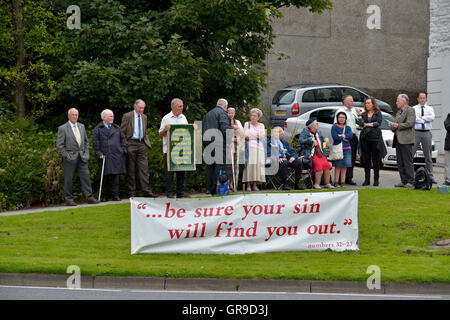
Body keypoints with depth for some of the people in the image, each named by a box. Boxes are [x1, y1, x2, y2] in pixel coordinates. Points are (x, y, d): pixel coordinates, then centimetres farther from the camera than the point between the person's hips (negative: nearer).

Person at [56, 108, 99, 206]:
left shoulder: (81, 126, 12)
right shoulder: (63, 128, -5)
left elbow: (86, 141, 19)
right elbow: (59, 145, -6)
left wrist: (86, 153, 7)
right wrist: (67, 156, -12)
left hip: (82, 157, 5)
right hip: (70, 158, -5)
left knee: (86, 177, 1)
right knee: (68, 179, 0)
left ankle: (89, 197, 4)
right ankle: (69, 199, 7)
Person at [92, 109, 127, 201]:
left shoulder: (117, 128, 16)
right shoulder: (98, 129, 4)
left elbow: (122, 139, 18)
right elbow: (95, 142, -1)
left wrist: (123, 150, 6)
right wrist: (99, 154, -8)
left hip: (116, 156, 3)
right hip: (104, 156, -3)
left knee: (116, 176, -2)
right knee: (105, 177, -1)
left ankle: (115, 195, 2)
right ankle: (105, 196, 6)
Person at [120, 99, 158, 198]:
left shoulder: (144, 117, 14)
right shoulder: (127, 116, -3)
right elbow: (122, 132, -3)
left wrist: (147, 143, 11)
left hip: (141, 144, 4)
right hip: (131, 144, -4)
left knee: (144, 168, -2)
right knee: (131, 169, 1)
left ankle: (147, 191, -4)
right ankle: (132, 192, 6)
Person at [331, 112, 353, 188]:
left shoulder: (348, 128, 15)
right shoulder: (334, 127, 5)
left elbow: (350, 135, -3)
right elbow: (335, 136, -11)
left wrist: (341, 136, -11)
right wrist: (344, 138, -6)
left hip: (347, 149, 4)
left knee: (344, 166, 1)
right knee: (338, 166, -8)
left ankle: (342, 182, 5)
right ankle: (336, 182, -7)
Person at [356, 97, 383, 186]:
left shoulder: (378, 114, 8)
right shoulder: (363, 114, 15)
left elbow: (378, 123, -6)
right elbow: (361, 123, -1)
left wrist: (367, 124, -3)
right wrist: (359, 115, -7)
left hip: (375, 137, -3)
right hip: (365, 137, 3)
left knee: (375, 158, -3)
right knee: (366, 159, 1)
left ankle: (376, 179, 2)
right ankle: (367, 179, 6)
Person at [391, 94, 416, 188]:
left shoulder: (410, 110, -2)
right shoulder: (398, 112, 24)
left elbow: (411, 123, -14)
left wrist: (398, 125, -11)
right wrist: (393, 127, 7)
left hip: (406, 140, -9)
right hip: (398, 140, 9)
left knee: (408, 162, -9)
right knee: (400, 163, 7)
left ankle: (410, 182, -9)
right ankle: (403, 181, 10)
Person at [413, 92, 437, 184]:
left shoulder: (430, 109, 13)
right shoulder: (414, 108, 6)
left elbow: (432, 118, -7)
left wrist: (421, 117, -7)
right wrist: (424, 120, -10)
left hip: (427, 133, 2)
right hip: (416, 132, -2)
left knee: (428, 156, 5)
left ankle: (430, 176, 8)